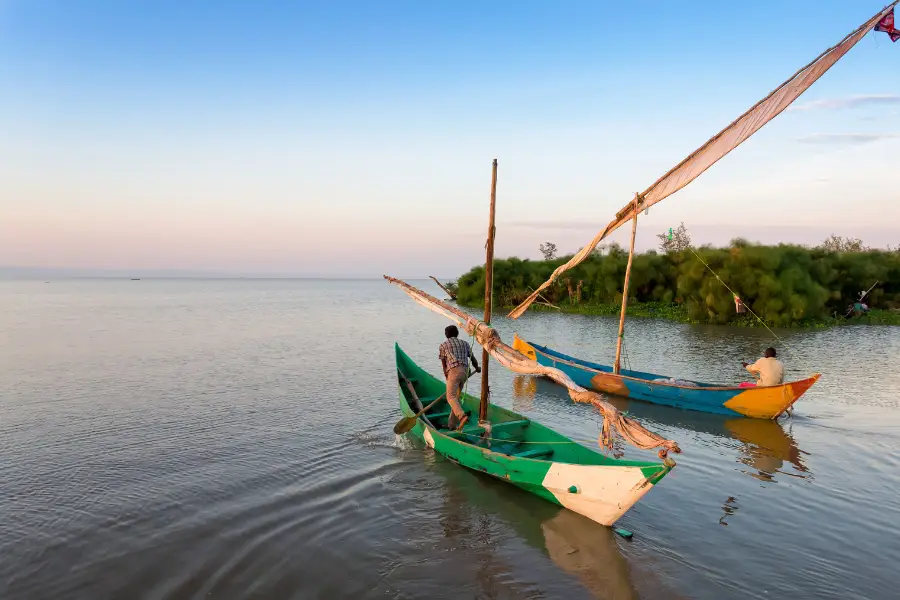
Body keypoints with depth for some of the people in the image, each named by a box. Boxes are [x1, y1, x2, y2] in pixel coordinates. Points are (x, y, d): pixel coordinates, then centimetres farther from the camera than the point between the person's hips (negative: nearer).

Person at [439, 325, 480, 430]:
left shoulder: (443, 345, 15)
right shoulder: (464, 343, 23)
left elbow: (444, 363, 16)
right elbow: (473, 358, 23)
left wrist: (447, 377, 23)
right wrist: (477, 368, 41)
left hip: (454, 370, -5)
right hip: (465, 371, 5)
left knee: (451, 397, -13)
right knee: (456, 397, 13)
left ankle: (462, 416, -38)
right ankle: (452, 424, 15)